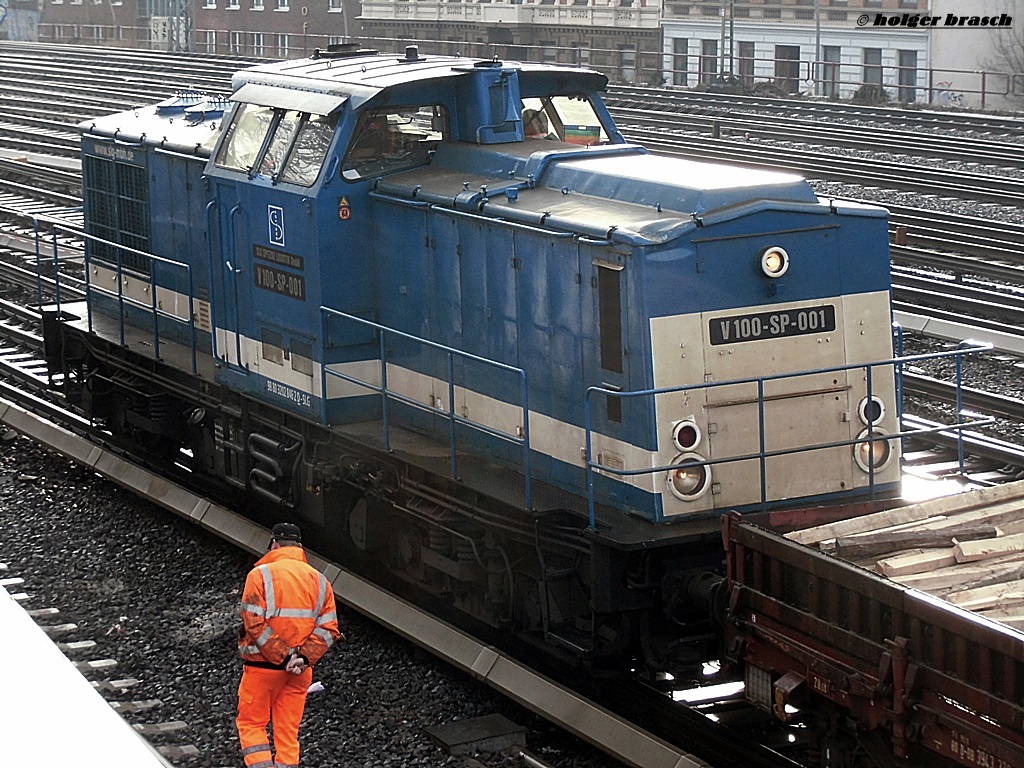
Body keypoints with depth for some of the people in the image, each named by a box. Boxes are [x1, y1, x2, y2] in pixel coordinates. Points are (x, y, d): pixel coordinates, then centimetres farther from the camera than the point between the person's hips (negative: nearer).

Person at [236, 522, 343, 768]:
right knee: (288, 730, 11)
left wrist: (283, 656, -15)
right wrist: (304, 658, -10)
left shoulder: (260, 574, -7)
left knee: (251, 723, 8)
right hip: (300, 671, 4)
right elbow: (328, 629, -1)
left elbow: (254, 623, -17)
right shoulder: (319, 580, 7)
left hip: (263, 665, -4)